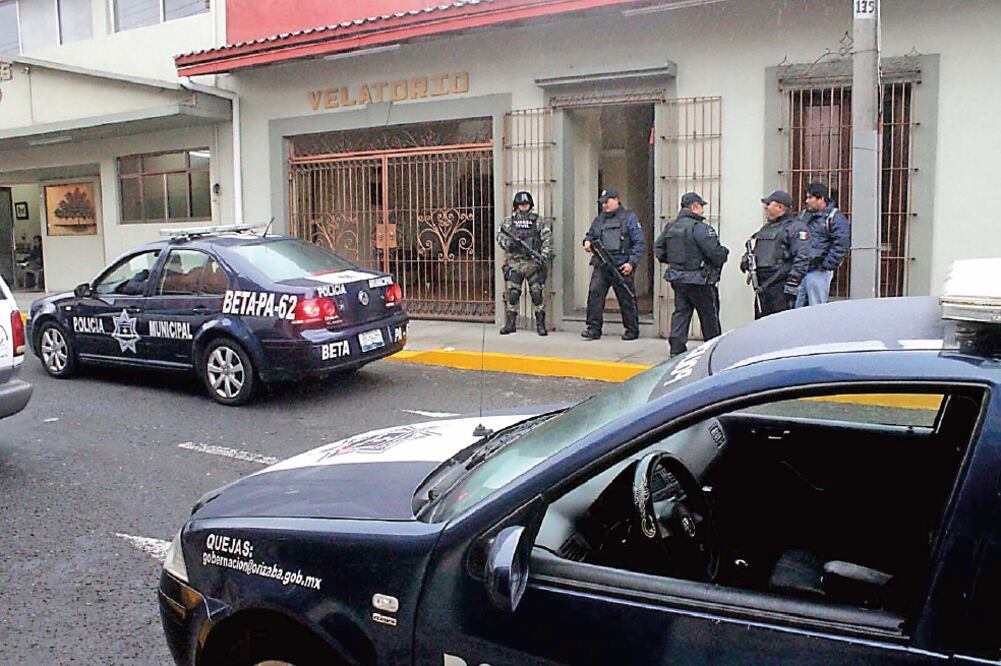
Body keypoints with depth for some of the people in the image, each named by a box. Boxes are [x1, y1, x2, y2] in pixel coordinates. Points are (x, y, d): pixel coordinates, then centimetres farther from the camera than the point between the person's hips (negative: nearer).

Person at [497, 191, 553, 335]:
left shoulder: (538, 221, 6)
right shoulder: (509, 221, 10)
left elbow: (547, 239, 1)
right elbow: (500, 236, 5)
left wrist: (544, 256, -12)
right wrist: (509, 243, -16)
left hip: (533, 263, -1)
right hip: (514, 263, 1)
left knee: (537, 294, -2)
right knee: (512, 294, 1)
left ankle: (540, 324, 5)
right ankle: (510, 323, 10)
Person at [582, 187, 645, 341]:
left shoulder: (629, 218, 1)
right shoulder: (599, 219, 15)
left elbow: (640, 243, -3)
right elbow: (590, 234, 29)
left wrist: (632, 262, -13)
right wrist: (587, 241, 4)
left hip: (622, 267, -4)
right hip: (601, 266, 4)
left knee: (626, 299, 4)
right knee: (594, 293, -10)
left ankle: (632, 330, 17)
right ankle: (594, 329, -5)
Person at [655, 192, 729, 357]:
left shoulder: (670, 227, 7)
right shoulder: (699, 228, -18)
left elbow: (658, 247, 15)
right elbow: (714, 251, -21)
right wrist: (724, 253, 0)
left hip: (677, 278, 7)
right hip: (698, 280, -7)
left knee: (681, 312, 11)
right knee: (709, 315, 8)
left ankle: (677, 348, 4)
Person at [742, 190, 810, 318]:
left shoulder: (795, 227, -7)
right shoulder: (766, 227, 20)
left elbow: (801, 259, -15)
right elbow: (756, 249, 33)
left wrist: (791, 286, -20)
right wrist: (746, 260, 10)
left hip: (780, 289, -8)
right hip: (762, 287, 8)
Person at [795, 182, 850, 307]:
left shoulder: (835, 218, -7)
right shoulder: (804, 215, 15)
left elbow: (841, 246, -13)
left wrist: (826, 265, -13)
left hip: (818, 272, -7)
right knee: (797, 307, 11)